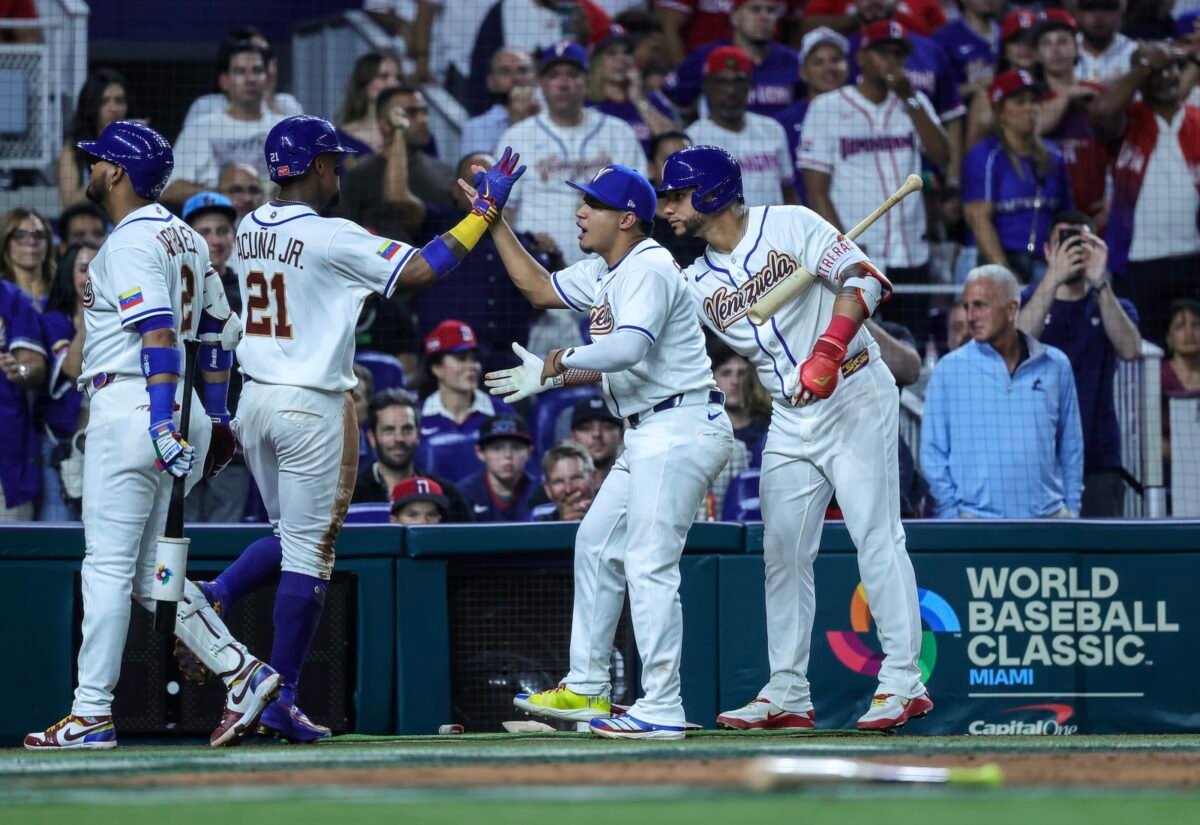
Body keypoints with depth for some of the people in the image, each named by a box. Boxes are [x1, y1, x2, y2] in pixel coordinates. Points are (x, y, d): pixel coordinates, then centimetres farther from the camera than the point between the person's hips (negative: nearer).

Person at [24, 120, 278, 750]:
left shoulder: (131, 242, -11)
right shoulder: (184, 237, 18)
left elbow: (159, 334, -22)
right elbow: (213, 328, 20)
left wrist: (163, 423, -29)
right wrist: (213, 420, 23)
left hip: (129, 408, -9)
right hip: (180, 414, 9)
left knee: (108, 565, -6)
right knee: (148, 572, 12)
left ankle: (91, 715, -5)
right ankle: (242, 671, 2)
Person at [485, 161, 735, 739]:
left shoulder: (649, 269, -15)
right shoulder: (605, 274, 16)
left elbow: (629, 347, -29)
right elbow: (538, 286, 27)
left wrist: (554, 365, -22)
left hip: (681, 426, -11)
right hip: (650, 436, 11)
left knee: (649, 564, -12)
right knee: (597, 545, 16)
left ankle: (662, 710, -12)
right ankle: (586, 690, 23)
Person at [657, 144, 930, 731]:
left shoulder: (789, 226, -7)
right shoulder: (697, 285, 10)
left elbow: (864, 281, -15)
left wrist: (829, 350, -28)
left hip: (854, 397, -7)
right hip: (790, 422, 7)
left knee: (875, 534, -11)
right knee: (782, 553, 5)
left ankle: (903, 682, -12)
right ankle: (787, 694, 10)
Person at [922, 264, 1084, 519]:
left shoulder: (1056, 366, 8)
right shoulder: (948, 370, 3)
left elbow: (1071, 448, 13)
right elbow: (933, 452, 4)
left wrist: (1071, 509, 8)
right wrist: (951, 513, -3)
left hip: (1048, 518, 2)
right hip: (976, 519, -2)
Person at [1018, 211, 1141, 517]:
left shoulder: (1110, 306, 12)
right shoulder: (1026, 301, 9)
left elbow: (1130, 350, -10)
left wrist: (1100, 285, -21)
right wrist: (1053, 279, -22)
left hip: (1097, 461, 1)